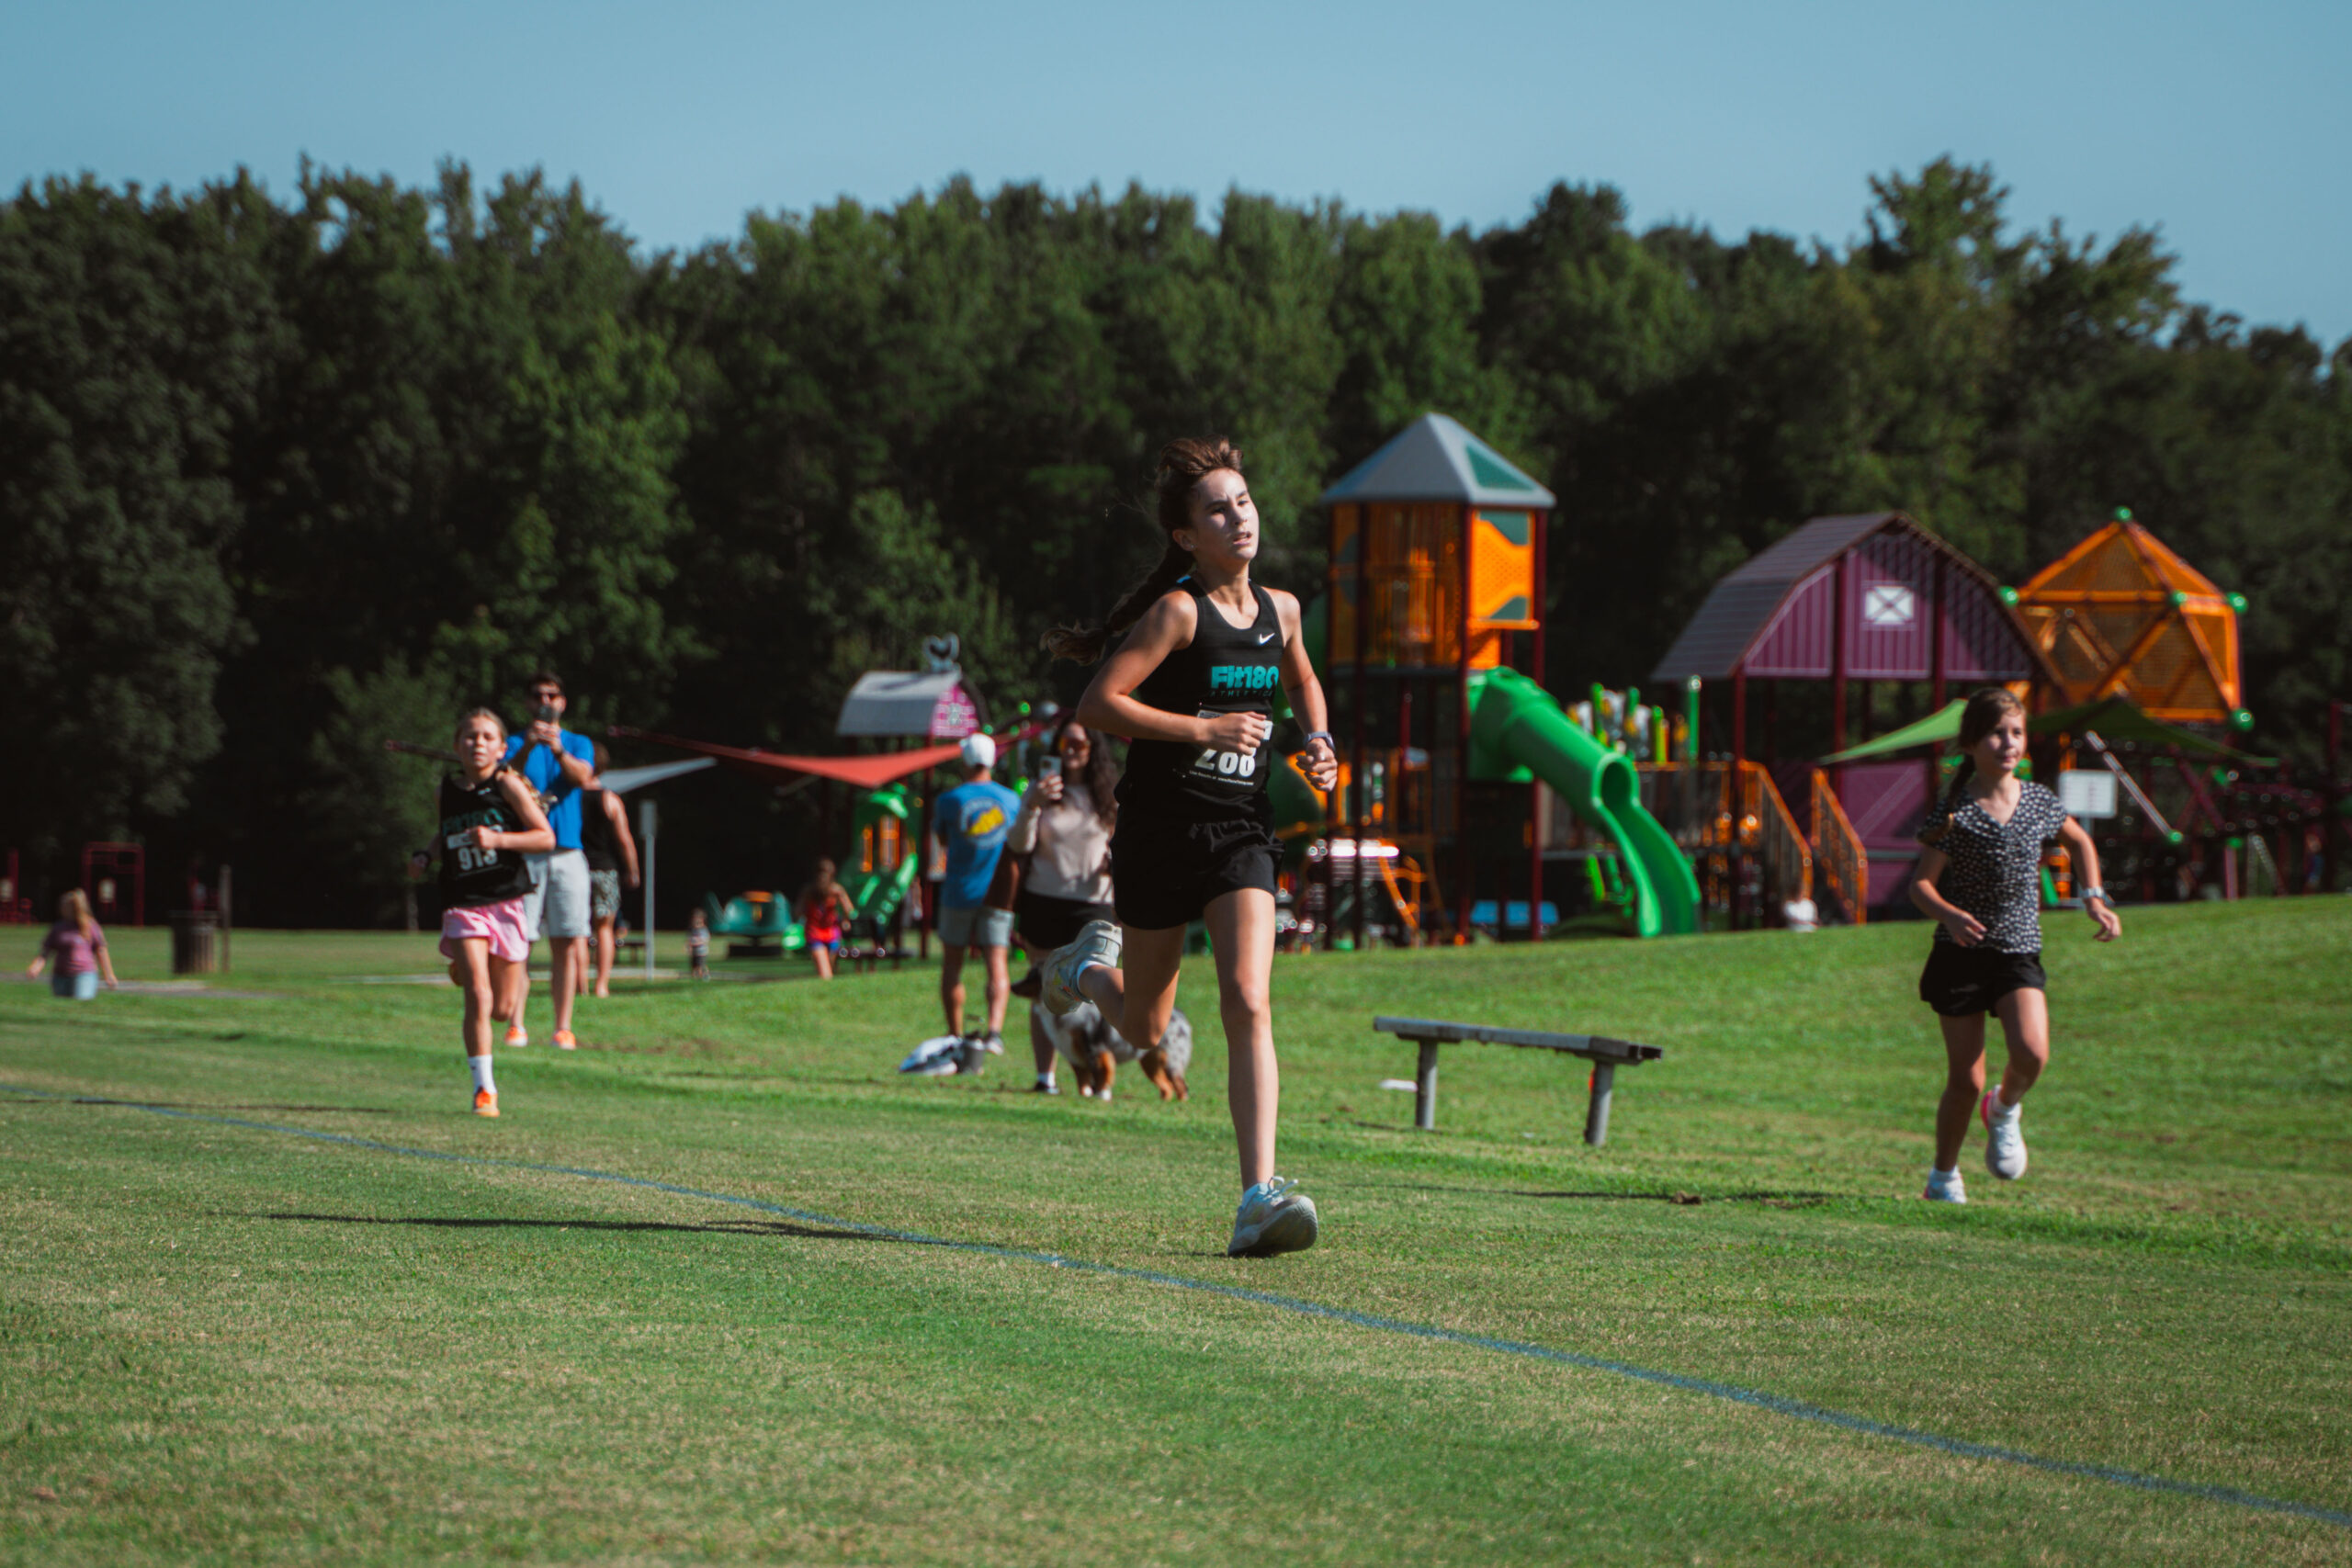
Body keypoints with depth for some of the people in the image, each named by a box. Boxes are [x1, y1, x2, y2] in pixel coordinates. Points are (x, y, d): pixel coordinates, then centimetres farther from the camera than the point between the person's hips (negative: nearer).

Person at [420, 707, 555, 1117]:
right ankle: (484, 1087, -10)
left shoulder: (507, 784, -5)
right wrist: (427, 853, 9)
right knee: (478, 997, -15)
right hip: (463, 905, 1)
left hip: (507, 901, -1)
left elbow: (546, 837, -9)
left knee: (503, 1007, 6)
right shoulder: (444, 794, 6)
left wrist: (497, 839, -20)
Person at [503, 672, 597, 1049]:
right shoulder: (516, 744, 9)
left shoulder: (578, 744, 12)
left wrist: (559, 751, -28)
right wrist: (527, 748, -30)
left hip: (566, 853, 1)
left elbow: (583, 777, -9)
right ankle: (516, 1025, -8)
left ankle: (563, 1028, 1)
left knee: (566, 944, -1)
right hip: (524, 853, -1)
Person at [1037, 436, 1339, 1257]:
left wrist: (1319, 743, 10)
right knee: (1145, 1030, 12)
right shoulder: (1178, 612, -12)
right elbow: (1097, 705, -18)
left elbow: (1302, 681, 29)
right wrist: (1201, 730, -22)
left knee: (1247, 1003, -18)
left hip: (1241, 834, 3)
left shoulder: (1280, 610, 6)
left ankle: (1260, 1197, -24)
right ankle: (1090, 967, 50)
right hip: (1161, 828, -3)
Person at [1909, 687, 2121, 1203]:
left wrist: (2094, 897, 12)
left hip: (2019, 952, 2)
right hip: (1962, 954, -2)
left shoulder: (2038, 801, 3)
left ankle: (2005, 1109, 11)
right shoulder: (1955, 812, -8)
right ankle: (1944, 1175, 21)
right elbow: (1921, 883, -9)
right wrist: (1948, 914, -29)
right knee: (1966, 1081, -1)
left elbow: (2080, 841, 23)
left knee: (2032, 1053, -22)